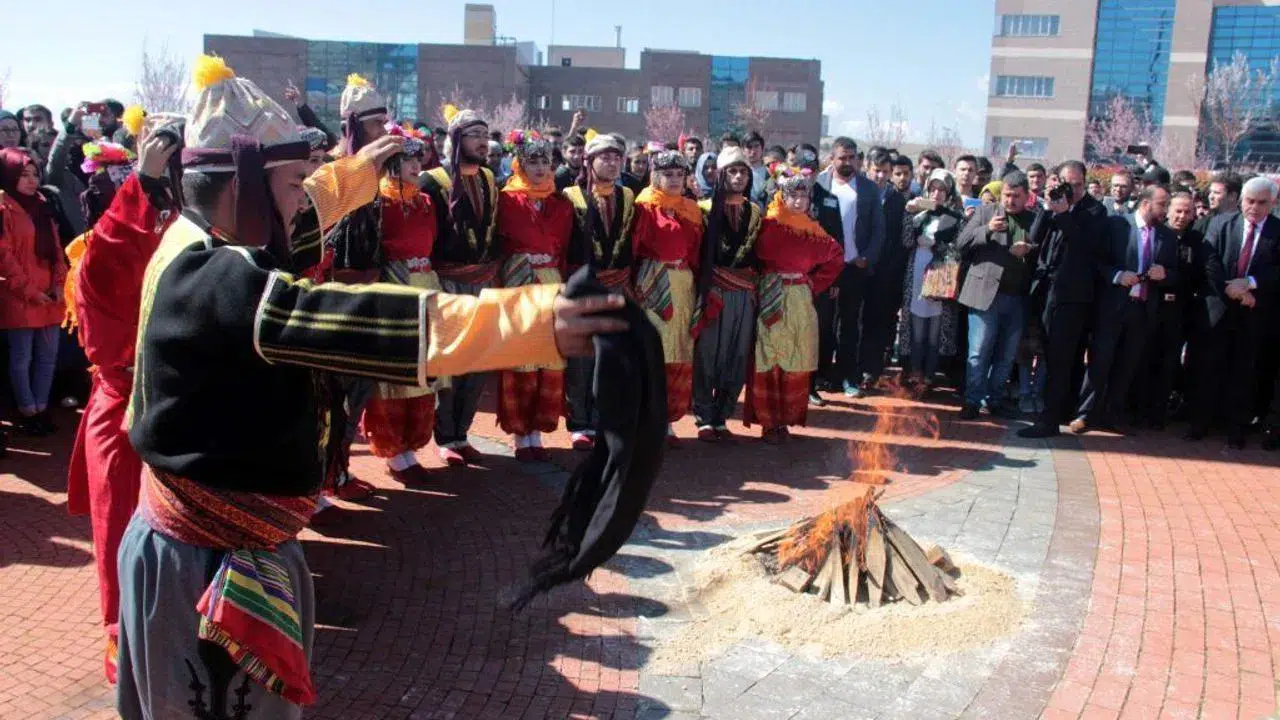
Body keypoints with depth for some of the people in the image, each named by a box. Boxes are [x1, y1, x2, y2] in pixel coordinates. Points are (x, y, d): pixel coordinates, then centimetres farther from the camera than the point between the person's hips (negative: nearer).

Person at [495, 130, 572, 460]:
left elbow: (565, 249, 11)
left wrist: (563, 282, 3)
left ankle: (537, 433, 14)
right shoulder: (507, 200, 0)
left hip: (552, 282, 4)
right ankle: (520, 436, 7)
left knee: (550, 361, 4)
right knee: (520, 359, -1)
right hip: (518, 283, -4)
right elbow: (498, 245, -1)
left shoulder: (561, 204, 11)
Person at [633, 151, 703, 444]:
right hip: (651, 284, -5)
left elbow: (696, 253, 13)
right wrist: (632, 285, -14)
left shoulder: (692, 210, 14)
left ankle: (666, 418, 15)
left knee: (680, 356, 6)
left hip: (683, 285, 5)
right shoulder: (644, 207, -2)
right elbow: (630, 247, -8)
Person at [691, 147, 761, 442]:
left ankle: (721, 417, 13)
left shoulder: (756, 213, 14)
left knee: (737, 358, 4)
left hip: (744, 293, 4)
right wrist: (703, 285, -6)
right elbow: (697, 252, -2)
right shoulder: (706, 209, 1)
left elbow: (758, 254, 18)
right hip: (713, 290, -4)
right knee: (708, 355, -3)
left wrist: (755, 282, 9)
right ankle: (705, 419, 4)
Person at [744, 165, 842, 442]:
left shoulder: (813, 230, 8)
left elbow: (836, 257, 18)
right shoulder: (768, 225, -3)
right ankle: (768, 422, 7)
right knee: (767, 362, -1)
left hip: (800, 302, 3)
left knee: (796, 364, 4)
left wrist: (814, 283, 11)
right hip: (770, 301, -3)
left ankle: (785, 420, 15)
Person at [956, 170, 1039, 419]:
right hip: (986, 293, -2)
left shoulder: (1035, 220, 9)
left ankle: (995, 399, 20)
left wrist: (1029, 251, -12)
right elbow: (962, 243, 0)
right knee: (979, 352, -1)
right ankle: (972, 401, 7)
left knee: (1006, 355, 9)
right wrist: (987, 229, -15)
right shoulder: (985, 212, 6)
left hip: (1018, 298, 2)